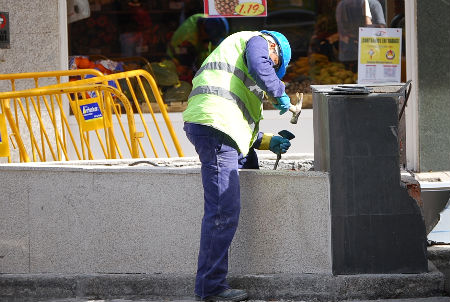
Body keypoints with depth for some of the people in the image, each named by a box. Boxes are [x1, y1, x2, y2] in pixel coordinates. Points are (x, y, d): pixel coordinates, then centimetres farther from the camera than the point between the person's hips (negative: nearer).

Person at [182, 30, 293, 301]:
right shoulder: (258, 41, 11)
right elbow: (259, 68, -14)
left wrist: (268, 142, 22)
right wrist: (280, 93, 1)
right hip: (215, 125, -10)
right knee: (225, 211, -12)